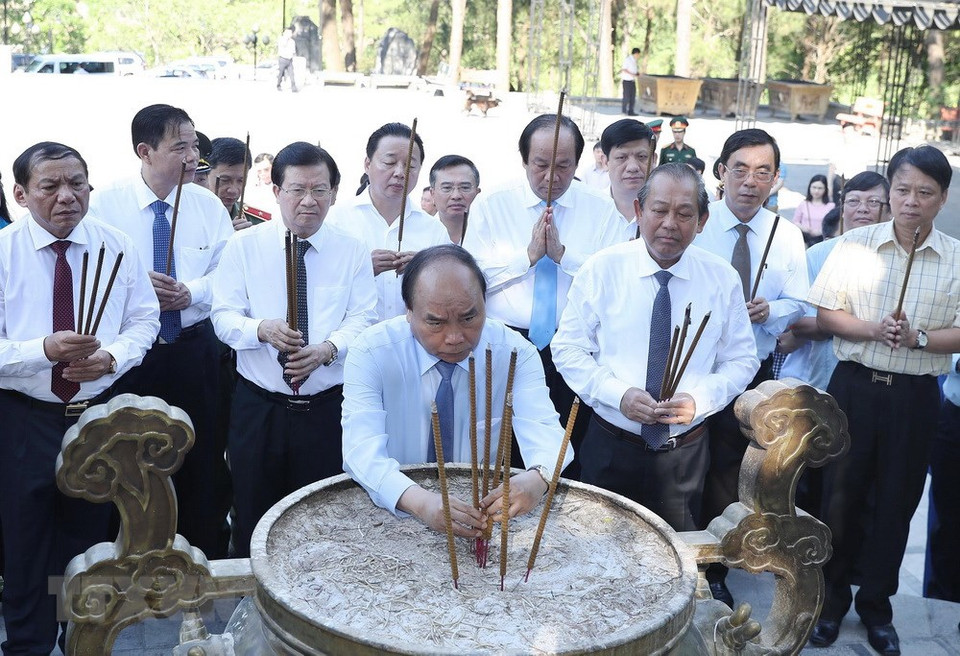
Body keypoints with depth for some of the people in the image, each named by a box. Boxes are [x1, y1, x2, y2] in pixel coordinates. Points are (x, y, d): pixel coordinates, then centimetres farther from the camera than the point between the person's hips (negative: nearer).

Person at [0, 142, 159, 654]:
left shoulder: (116, 247, -3)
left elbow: (145, 319, 2)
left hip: (99, 411, 3)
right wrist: (44, 349, -31)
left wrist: (111, 356, -17)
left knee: (91, 536, 20)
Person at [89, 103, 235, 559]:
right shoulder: (104, 204, -6)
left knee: (202, 458, 10)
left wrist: (191, 293, -16)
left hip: (195, 350, 2)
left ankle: (206, 558, 27)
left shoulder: (207, 205, 3)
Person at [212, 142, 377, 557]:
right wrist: (262, 330, -22)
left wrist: (327, 348, -22)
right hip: (258, 408, 0)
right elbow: (223, 318, -1)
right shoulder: (244, 246, 3)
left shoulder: (352, 252, 4)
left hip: (327, 409, 0)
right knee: (252, 521, 9)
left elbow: (363, 320, -2)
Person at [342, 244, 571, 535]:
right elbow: (362, 447, -23)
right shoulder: (371, 351, -13)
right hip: (392, 515, -1)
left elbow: (544, 432, -16)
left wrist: (536, 478, -40)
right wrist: (419, 501, -41)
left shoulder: (515, 351, -8)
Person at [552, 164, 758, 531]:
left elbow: (742, 361, 3)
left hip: (685, 455, 1)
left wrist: (700, 400, -16)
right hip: (611, 446, -1)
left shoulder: (723, 280, -2)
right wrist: (619, 395, -20)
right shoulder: (601, 269, -7)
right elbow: (568, 350, -5)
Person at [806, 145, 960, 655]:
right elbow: (825, 315, -2)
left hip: (915, 396, 0)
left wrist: (917, 337, -20)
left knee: (896, 501, 10)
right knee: (841, 493, 8)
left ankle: (875, 604, 29)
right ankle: (832, 597, 26)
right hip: (854, 386, 0)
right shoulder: (855, 245, -1)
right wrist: (873, 330, -17)